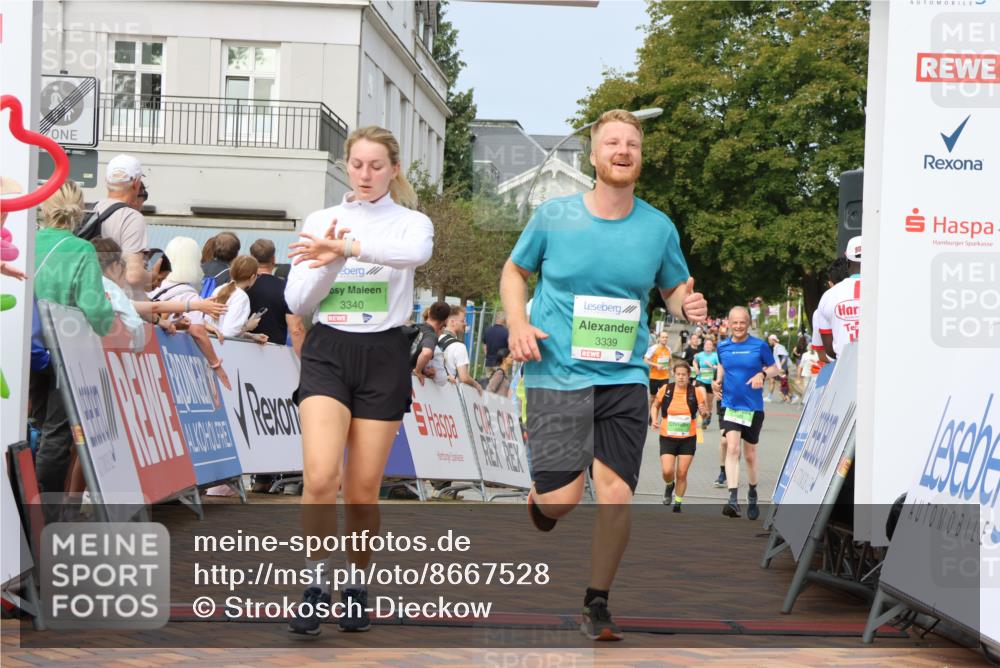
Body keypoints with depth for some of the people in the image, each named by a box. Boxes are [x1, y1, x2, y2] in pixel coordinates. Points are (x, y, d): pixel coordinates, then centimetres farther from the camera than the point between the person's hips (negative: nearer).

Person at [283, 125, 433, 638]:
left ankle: (357, 586, 22)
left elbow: (416, 252, -25)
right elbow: (297, 302, 5)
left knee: (364, 487, 3)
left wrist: (347, 247, -36)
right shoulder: (319, 222, 8)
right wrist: (331, 263, -13)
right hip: (328, 351, 1)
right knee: (320, 476, -18)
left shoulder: (412, 222, 1)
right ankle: (317, 583, -4)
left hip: (383, 355, -1)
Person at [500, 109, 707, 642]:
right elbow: (514, 271, 13)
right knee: (561, 498, -10)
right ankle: (540, 499, 30)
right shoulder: (553, 216, -1)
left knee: (616, 495, -5)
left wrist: (687, 308, -6)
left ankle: (596, 605, 16)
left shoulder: (658, 228, 4)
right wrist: (517, 324, -5)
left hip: (624, 378, 2)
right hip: (557, 374, -2)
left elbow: (674, 290, 18)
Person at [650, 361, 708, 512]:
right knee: (667, 471, -13)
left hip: (688, 439, 0)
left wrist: (704, 412, -19)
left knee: (682, 474, 1)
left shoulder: (696, 392, -6)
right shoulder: (665, 390, -5)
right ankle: (670, 486, 23)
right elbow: (655, 406, 12)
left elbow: (705, 413, 5)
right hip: (667, 438, 0)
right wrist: (654, 419, -6)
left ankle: (677, 505, 20)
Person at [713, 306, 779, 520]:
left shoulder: (760, 346, -5)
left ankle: (752, 495, 35)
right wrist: (718, 380, 2)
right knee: (732, 447, -18)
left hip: (753, 407, 0)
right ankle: (733, 499, -25)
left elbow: (774, 368, 3)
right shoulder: (723, 347, 3)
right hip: (729, 405, 1)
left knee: (750, 454, 11)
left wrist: (763, 374, -17)